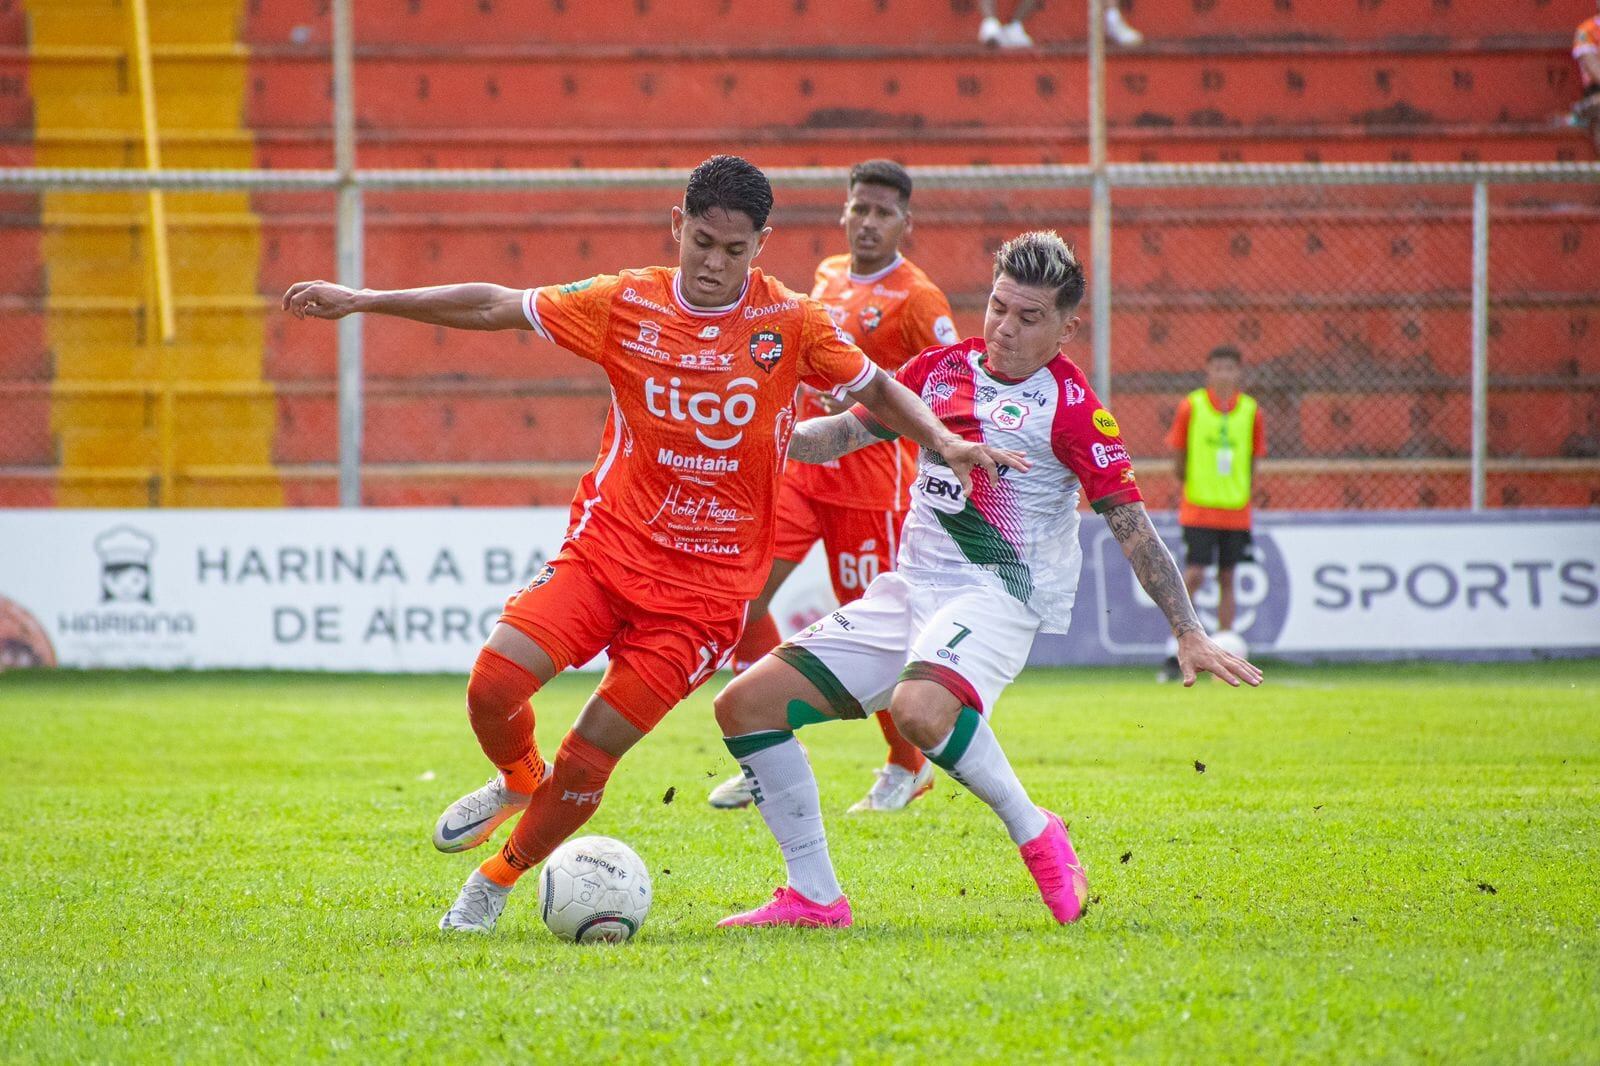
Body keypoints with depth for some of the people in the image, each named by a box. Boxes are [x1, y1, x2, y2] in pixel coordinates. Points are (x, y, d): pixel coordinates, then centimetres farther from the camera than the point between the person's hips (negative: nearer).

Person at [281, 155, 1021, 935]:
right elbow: (494, 308, 5)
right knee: (494, 683, -16)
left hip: (706, 583, -2)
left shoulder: (791, 324, -4)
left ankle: (498, 881, 19)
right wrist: (362, 301, 4)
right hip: (605, 547, 2)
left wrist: (941, 439, -10)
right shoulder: (627, 305, -1)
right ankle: (517, 781, 20)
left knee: (591, 754, -6)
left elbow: (875, 389, 9)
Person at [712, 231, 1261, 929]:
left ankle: (1034, 832, -14)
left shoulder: (1069, 405, -7)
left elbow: (1131, 524, -7)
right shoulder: (943, 369, 10)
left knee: (919, 709, -39)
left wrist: (1189, 636, -12)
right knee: (746, 705, -1)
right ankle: (813, 897, 6)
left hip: (998, 597, -7)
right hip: (909, 589, 7)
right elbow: (847, 430, 18)